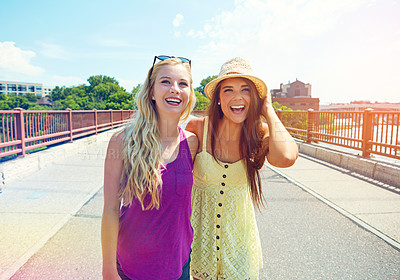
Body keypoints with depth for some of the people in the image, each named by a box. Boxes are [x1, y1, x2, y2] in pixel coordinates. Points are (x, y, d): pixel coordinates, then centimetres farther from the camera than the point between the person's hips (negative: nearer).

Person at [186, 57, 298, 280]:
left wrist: (268, 110, -22)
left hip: (238, 227, 0)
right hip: (200, 225, 0)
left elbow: (285, 157, -35)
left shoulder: (259, 134, -13)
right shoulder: (198, 128, -16)